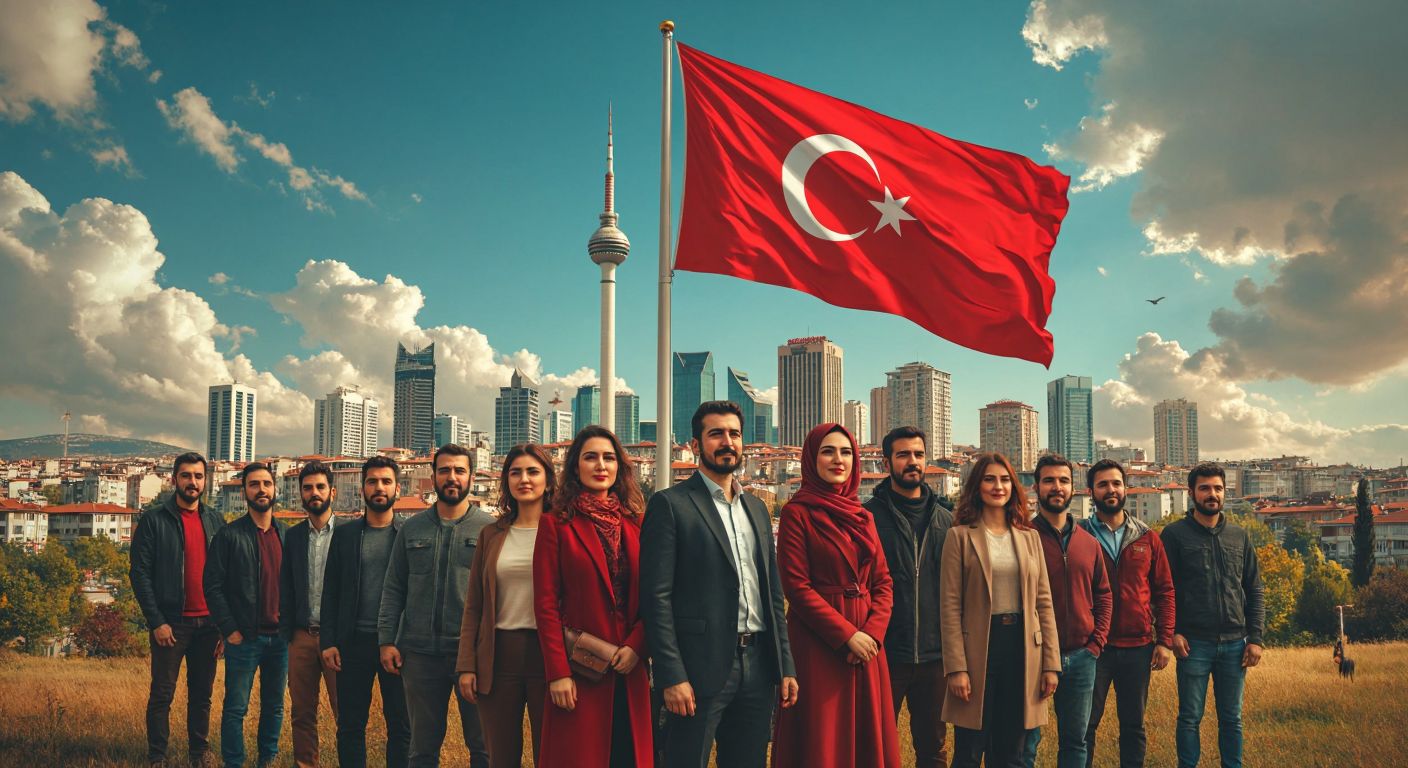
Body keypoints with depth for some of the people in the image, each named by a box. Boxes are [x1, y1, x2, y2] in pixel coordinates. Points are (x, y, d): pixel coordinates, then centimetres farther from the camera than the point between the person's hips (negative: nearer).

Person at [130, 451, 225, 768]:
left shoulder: (215, 521, 9)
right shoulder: (154, 520, -3)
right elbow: (140, 573, -6)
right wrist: (156, 622, -12)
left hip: (209, 622, 4)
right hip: (171, 622, -4)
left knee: (202, 693, 11)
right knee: (162, 694, 2)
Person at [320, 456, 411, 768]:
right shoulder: (344, 533, 7)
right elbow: (331, 591, 6)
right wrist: (328, 641, -2)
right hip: (353, 641, 2)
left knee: (401, 726, 5)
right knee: (350, 725, 8)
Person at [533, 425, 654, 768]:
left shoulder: (635, 523, 9)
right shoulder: (556, 524, -1)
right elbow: (546, 604, -6)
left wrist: (636, 646, -8)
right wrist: (558, 673, -12)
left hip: (630, 667, 4)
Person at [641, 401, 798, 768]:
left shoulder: (756, 508, 16)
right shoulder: (670, 504, -5)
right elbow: (656, 596, -10)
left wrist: (786, 666, 11)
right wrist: (671, 677, -16)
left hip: (758, 667, 6)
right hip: (699, 669, -6)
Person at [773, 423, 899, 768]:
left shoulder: (863, 516, 13)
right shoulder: (797, 512, -5)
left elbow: (882, 582, 10)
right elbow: (796, 585, -11)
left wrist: (873, 633, -7)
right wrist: (846, 635, -15)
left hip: (866, 644, 6)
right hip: (818, 646, -5)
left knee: (867, 737, 9)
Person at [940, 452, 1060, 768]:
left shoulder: (1029, 537, 11)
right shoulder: (960, 536, -2)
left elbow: (1043, 602, 9)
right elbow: (950, 606, -6)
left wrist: (1051, 663, 3)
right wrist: (957, 668, -13)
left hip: (1022, 647, 4)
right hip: (979, 647, -4)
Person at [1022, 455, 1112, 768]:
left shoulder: (1089, 542, 9)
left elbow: (1103, 595, 14)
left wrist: (1096, 643, 3)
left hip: (1082, 657, 4)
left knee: (1075, 740, 13)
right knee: (1027, 743, 3)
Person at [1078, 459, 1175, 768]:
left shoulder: (1147, 538, 7)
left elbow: (1164, 591, 8)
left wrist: (1165, 640, 1)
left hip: (1139, 647, 2)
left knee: (1134, 727, 11)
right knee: (1085, 725, 4)